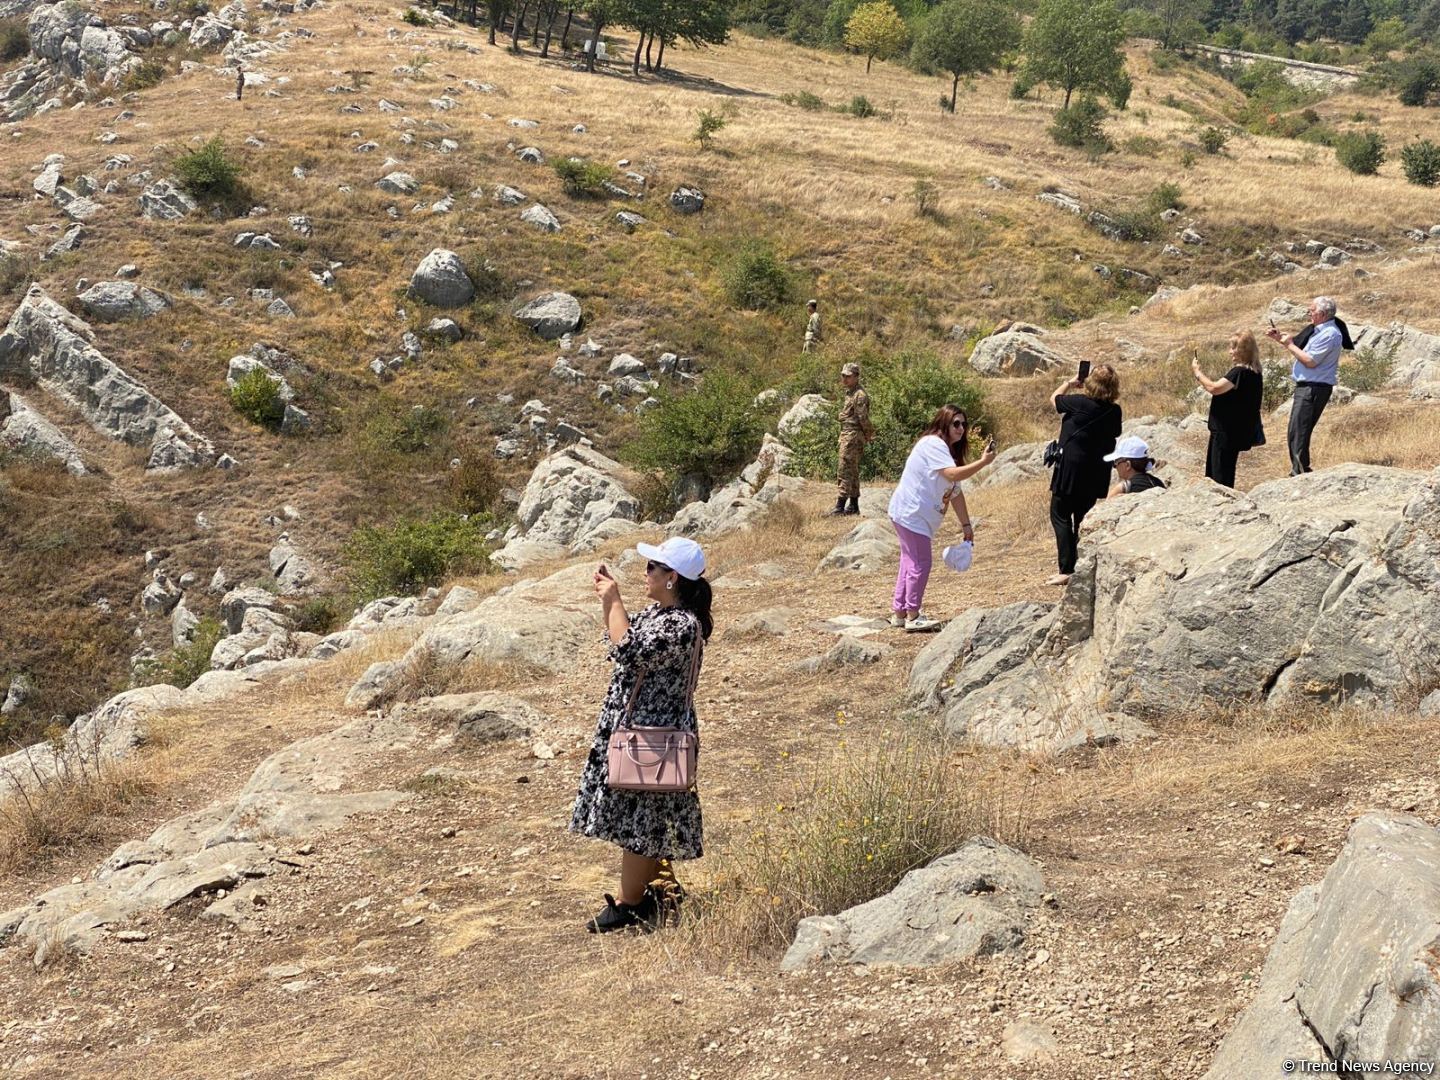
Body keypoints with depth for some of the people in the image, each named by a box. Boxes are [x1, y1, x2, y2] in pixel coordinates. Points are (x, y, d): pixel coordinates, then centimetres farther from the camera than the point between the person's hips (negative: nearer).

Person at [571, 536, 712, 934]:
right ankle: (649, 895, 30)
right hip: (634, 730, 10)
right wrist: (607, 599, 7)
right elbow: (621, 636, 21)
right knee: (643, 822, 18)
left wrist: (614, 601, -23)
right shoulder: (657, 611, 7)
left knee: (638, 822, 1)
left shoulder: (683, 625, -24)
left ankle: (627, 906, 12)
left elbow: (629, 652, -32)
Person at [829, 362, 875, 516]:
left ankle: (840, 505, -14)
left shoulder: (859, 395, -15)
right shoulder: (849, 393, 16)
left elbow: (863, 418, -17)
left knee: (846, 470, -12)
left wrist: (869, 433, -6)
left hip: (853, 437, -11)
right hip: (846, 435, 11)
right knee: (853, 471, 14)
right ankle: (853, 505, 20)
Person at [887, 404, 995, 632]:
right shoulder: (933, 444, -15)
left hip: (914, 515, 11)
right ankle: (912, 616, -2)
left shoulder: (948, 450, 17)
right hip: (911, 513, -11)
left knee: (911, 562, 14)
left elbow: (955, 491, 15)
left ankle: (899, 613, 20)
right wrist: (983, 462, -30)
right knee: (920, 563, -8)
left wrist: (966, 525, 11)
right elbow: (952, 474, -30)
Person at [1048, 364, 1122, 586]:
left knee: (1060, 515, 0)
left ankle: (1067, 569, -9)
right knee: (1083, 517, 17)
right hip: (1096, 473, 5)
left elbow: (1054, 398, 2)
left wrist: (1069, 383, 20)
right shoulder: (1114, 411, -3)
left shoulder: (1079, 403, -16)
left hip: (1071, 468, -5)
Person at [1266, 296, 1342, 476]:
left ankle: (1300, 473, -9)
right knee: (1295, 434, 15)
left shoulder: (1330, 334, -15)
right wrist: (1280, 339, 17)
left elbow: (1310, 361, -20)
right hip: (1306, 387, 11)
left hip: (1314, 389, -11)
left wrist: (1290, 345, -10)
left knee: (1298, 433, -12)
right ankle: (1299, 472, 22)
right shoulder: (1320, 331, 18)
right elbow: (1299, 351, 25)